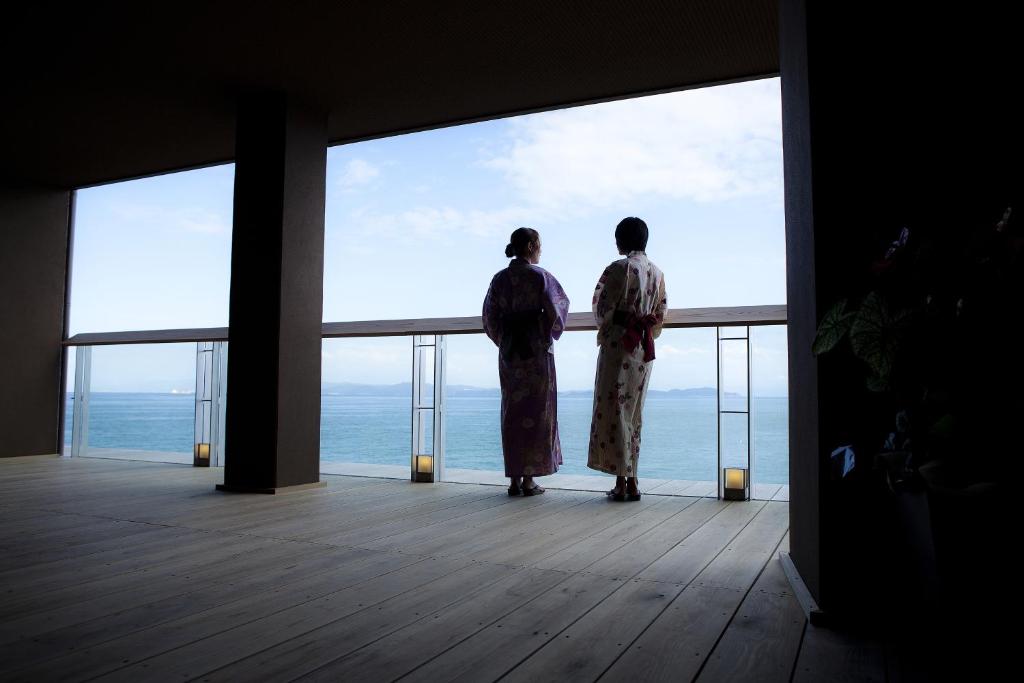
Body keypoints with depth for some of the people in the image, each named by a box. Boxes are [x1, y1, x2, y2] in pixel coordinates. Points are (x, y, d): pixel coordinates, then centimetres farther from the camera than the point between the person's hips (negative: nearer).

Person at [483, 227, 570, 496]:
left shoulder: (500, 278, 6)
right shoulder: (540, 276, -7)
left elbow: (490, 317, 6)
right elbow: (554, 312, -9)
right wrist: (548, 335, 9)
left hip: (509, 351, 4)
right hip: (537, 350, -4)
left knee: (512, 411, 10)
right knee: (537, 411, 2)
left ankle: (514, 479, 11)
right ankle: (529, 479, 3)